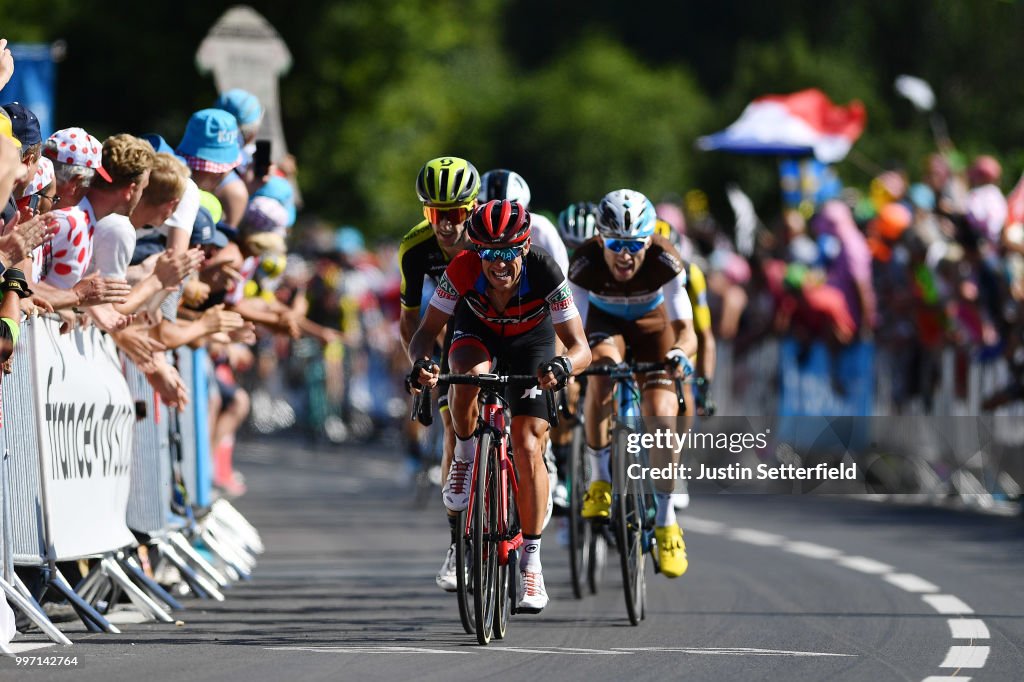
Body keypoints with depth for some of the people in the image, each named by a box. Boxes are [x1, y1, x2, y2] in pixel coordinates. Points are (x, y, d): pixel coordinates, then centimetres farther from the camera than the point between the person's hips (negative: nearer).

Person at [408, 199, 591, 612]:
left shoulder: (545, 275, -35)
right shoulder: (462, 272, -33)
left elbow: (580, 347, -33)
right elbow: (426, 331, -27)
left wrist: (565, 365, -57)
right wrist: (420, 362, -49)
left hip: (530, 339, -1)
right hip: (478, 330, 1)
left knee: (528, 446, -12)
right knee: (470, 375, -37)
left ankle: (532, 562, -1)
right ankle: (464, 458, -7)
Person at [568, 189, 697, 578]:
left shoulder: (665, 263, -34)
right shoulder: (584, 264, -33)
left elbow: (685, 328, -36)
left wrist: (680, 353, -58)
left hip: (651, 324, 0)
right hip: (604, 322, 0)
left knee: (661, 416, -15)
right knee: (601, 371, -34)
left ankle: (666, 521, 2)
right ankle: (600, 480, -17)